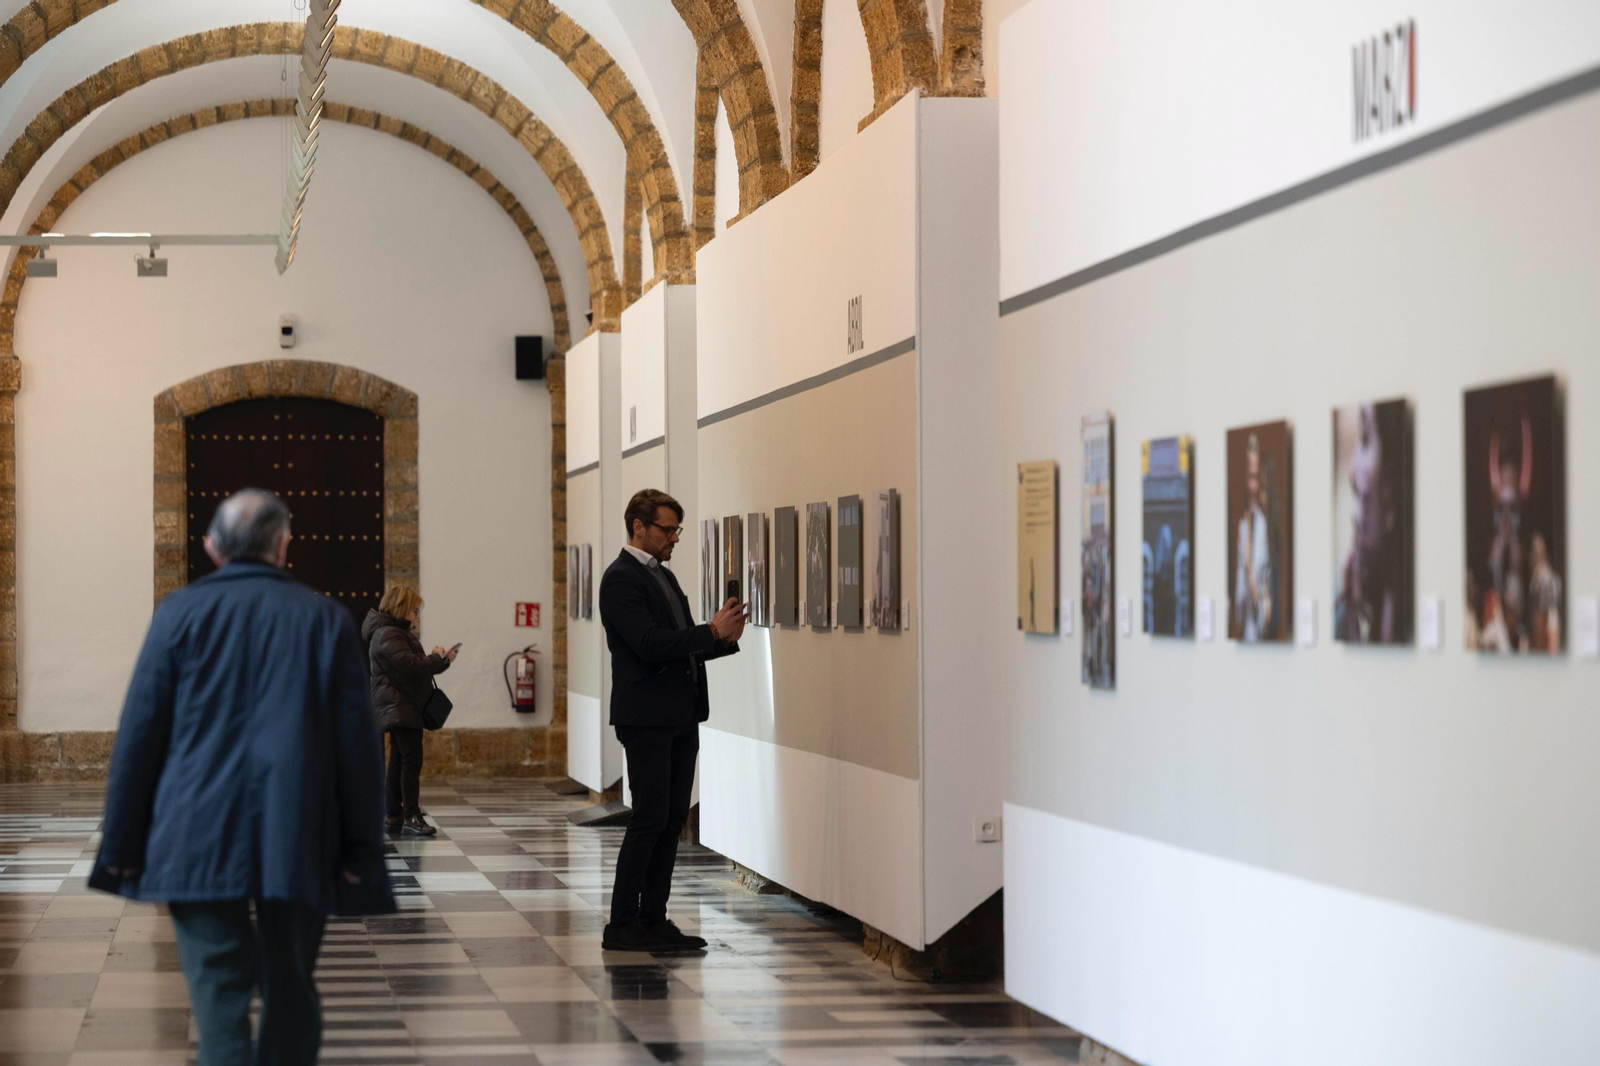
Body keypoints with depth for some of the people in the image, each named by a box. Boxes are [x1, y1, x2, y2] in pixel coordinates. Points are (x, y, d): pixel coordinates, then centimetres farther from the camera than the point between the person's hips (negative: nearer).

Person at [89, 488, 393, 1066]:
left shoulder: (181, 612, 2)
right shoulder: (325, 618, 5)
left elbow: (138, 735, 1)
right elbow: (358, 743, 3)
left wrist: (120, 847, 6)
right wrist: (362, 853, 7)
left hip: (200, 844, -1)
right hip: (299, 846, 1)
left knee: (220, 993, -3)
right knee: (291, 994, 12)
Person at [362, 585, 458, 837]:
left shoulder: (397, 633, 19)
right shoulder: (388, 636, -15)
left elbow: (412, 667, 21)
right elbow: (411, 665, -24)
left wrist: (442, 661, 7)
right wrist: (437, 658, -8)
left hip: (403, 708, 11)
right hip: (400, 709, -11)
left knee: (399, 761, 13)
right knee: (412, 760, -14)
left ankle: (394, 815, 19)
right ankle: (411, 817, -17)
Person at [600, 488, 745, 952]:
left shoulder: (664, 576, 19)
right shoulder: (622, 578, -11)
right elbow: (649, 643, -21)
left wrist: (726, 638, 3)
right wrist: (712, 631, -19)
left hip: (680, 717, 9)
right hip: (647, 718, -9)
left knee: (673, 818, 9)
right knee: (650, 818, -8)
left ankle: (653, 919, 13)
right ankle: (622, 926, -3)